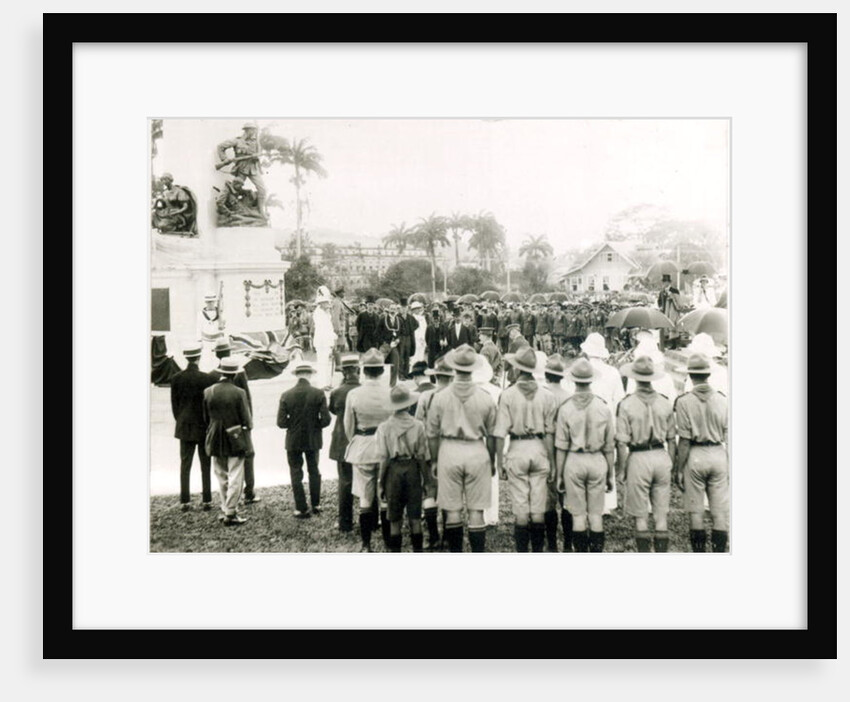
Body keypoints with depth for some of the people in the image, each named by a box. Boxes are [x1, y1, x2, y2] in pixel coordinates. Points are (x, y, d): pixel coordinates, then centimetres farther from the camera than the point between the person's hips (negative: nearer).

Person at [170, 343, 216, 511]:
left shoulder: (177, 378, -4)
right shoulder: (207, 378, -14)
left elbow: (174, 404, 3)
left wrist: (180, 421, 15)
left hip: (184, 427, 3)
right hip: (204, 427, -3)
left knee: (185, 464, 7)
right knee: (206, 465, 7)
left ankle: (184, 501, 7)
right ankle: (206, 500, 8)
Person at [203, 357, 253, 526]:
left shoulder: (208, 392, -4)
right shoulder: (239, 393, -15)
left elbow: (205, 418, 5)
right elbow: (246, 419, -10)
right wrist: (247, 429, 11)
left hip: (216, 440, 4)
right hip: (235, 439, -4)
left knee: (222, 477, 16)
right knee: (235, 478, 2)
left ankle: (226, 510, 21)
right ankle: (230, 514, 2)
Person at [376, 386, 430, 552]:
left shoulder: (384, 427, -6)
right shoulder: (417, 426, -5)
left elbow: (383, 459, -4)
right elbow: (422, 456, -1)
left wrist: (380, 483, 3)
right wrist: (426, 479, 9)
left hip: (393, 470, 0)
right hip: (413, 470, 0)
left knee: (394, 520, 8)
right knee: (415, 517, 8)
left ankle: (395, 555, 11)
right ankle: (418, 553, 12)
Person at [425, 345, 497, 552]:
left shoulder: (440, 397, -5)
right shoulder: (485, 397, -4)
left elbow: (432, 434, 2)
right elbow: (491, 435, 4)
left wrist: (434, 461, 14)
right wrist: (492, 461, 18)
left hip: (449, 451, 0)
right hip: (477, 453, 0)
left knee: (452, 510, 8)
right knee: (476, 510, 4)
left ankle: (456, 557, 14)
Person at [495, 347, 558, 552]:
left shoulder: (508, 395, -6)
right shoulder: (546, 396, 0)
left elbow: (500, 433, -8)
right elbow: (549, 433, 2)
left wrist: (499, 461, -2)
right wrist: (552, 463, 8)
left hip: (517, 450, -2)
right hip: (539, 450, 2)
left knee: (521, 510, 3)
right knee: (538, 509, 9)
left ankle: (522, 553, 6)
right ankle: (538, 552, 13)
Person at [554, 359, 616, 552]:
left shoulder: (566, 409, -6)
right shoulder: (603, 408, -2)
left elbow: (561, 447, -3)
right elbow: (609, 446, 4)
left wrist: (559, 475, 5)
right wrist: (610, 474, 13)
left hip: (574, 462, -1)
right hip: (597, 461, 1)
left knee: (578, 515, 6)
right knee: (596, 515, 7)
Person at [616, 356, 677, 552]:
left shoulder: (626, 405, -10)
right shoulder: (665, 403, 1)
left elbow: (622, 443, -11)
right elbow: (672, 440, 7)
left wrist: (621, 470, -2)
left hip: (639, 458, -3)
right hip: (661, 456, 4)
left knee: (640, 517, 5)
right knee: (661, 515, 11)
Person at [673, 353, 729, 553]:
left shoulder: (685, 401, -9)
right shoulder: (721, 399, 2)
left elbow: (684, 440, -10)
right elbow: (727, 436, 5)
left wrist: (678, 469, -4)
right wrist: (729, 464, 15)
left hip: (695, 456, -3)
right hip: (719, 454, 3)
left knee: (696, 511, 7)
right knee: (720, 510, 7)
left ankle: (699, 553, 12)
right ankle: (719, 551, 9)